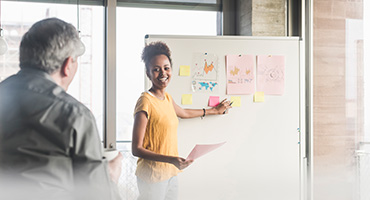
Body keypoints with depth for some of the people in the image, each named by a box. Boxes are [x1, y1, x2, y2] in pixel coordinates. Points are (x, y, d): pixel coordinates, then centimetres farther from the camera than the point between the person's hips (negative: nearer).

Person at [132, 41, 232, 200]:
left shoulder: (166, 98, 9)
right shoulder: (145, 101, -16)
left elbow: (184, 113, 32)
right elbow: (136, 149, -18)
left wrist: (215, 110, 44)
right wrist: (171, 159, -28)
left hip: (170, 173, 8)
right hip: (152, 175, -8)